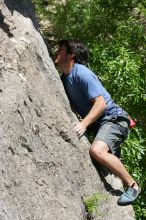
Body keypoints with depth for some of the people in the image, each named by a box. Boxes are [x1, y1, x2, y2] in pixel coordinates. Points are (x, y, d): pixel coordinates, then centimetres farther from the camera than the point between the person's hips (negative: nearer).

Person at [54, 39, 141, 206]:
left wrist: (83, 124, -31)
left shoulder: (81, 73, -16)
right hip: (98, 124, 10)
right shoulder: (64, 78, 11)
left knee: (97, 150, -31)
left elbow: (101, 103, -23)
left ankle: (133, 185, -16)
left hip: (113, 118, -10)